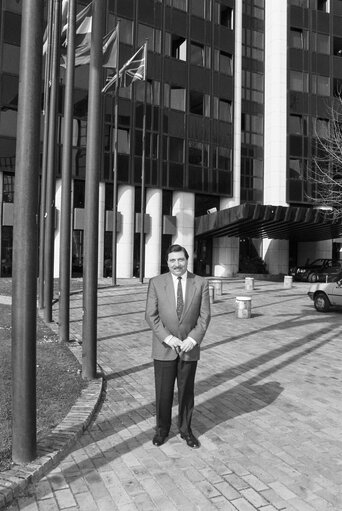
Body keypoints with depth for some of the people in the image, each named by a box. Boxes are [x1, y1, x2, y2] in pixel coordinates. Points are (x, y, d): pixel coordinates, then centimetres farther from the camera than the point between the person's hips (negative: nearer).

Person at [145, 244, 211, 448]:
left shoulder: (201, 283, -3)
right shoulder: (156, 283, -4)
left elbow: (204, 316, -4)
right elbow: (151, 315, -7)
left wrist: (192, 340, -15)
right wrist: (168, 338, -16)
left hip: (189, 347, 1)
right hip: (164, 348, 0)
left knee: (187, 391, 13)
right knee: (163, 392, 10)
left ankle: (186, 429, 33)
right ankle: (162, 429, 31)